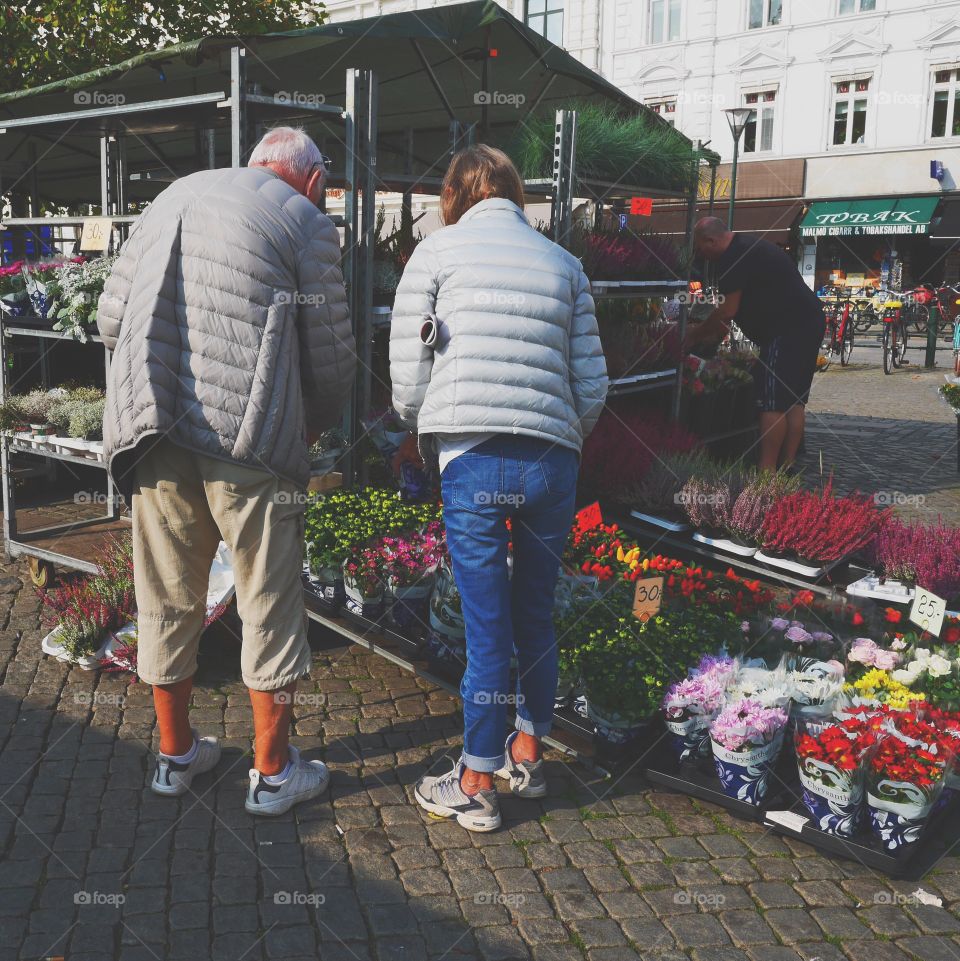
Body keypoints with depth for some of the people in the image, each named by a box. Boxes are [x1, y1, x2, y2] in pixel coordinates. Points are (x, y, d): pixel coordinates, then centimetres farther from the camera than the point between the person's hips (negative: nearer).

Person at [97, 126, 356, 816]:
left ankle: (175, 753, 30)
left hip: (153, 435, 5)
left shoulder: (172, 198, 19)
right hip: (251, 444, -5)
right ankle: (273, 772, 18)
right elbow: (332, 351, 2)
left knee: (167, 598, 15)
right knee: (270, 604, 7)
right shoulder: (306, 222, 3)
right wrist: (320, 422, 20)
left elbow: (112, 317, 16)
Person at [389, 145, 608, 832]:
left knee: (487, 627, 4)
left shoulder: (436, 252, 8)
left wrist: (430, 441, 19)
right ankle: (528, 754, 34)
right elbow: (592, 385, 9)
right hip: (553, 459, 3)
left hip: (473, 460, -3)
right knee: (536, 617, 18)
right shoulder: (563, 262, 15)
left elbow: (409, 377, 2)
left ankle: (477, 786, 17)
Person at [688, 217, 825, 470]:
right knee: (794, 400, 12)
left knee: (773, 403, -8)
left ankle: (767, 469, -7)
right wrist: (714, 331, 28)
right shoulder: (749, 247, 20)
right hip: (810, 322, 11)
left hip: (788, 329, -11)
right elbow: (742, 304, 28)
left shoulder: (734, 257, -12)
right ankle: (787, 466, 17)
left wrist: (695, 334, 1)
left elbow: (728, 310, -12)